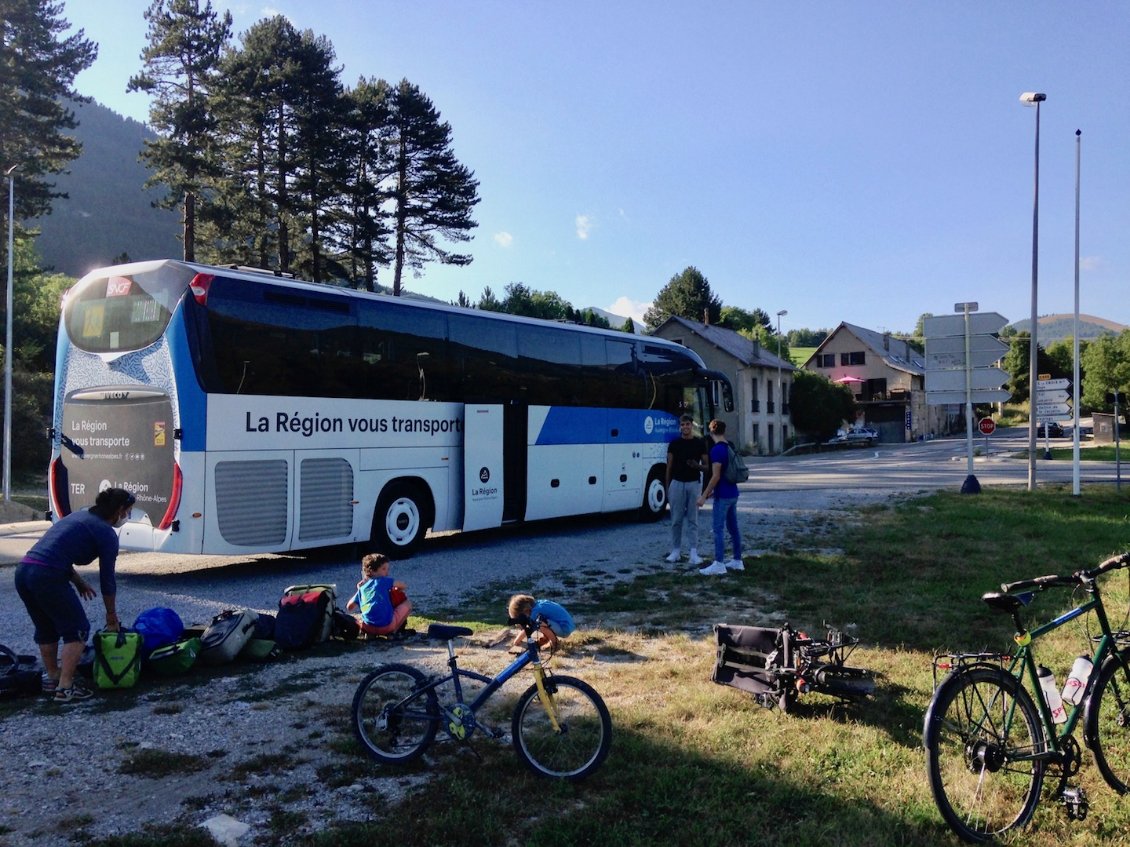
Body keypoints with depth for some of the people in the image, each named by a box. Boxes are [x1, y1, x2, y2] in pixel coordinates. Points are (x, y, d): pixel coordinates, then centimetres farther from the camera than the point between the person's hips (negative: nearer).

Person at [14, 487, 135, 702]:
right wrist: (111, 616, 17)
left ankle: (52, 678, 37)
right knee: (77, 629, 7)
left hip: (23, 571, 8)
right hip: (47, 577, -8)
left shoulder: (78, 516, 23)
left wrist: (78, 582, 20)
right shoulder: (106, 533, 0)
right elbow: (107, 579, 5)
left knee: (46, 628, 25)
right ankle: (65, 688, 5)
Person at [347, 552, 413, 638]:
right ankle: (395, 630, 9)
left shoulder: (361, 588, 18)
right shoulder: (383, 580, 8)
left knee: (352, 617, 36)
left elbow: (349, 607, 24)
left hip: (368, 628, 4)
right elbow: (403, 586, 11)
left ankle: (369, 633, 9)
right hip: (387, 626, -3)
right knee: (407, 603, 18)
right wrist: (395, 590, 32)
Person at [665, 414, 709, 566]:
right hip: (677, 483, 0)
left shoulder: (700, 443, 2)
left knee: (692, 519, 1)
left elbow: (706, 466, 5)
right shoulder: (674, 444, 3)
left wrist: (698, 466, -18)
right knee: (676, 519, 4)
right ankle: (676, 550, 14)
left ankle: (693, 553, 1)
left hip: (694, 484, 0)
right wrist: (667, 487, 3)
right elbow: (669, 467, 6)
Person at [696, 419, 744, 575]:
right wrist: (713, 490, 25)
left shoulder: (716, 450, -16)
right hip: (733, 493, 9)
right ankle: (737, 561, 19)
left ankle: (719, 564, -5)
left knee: (719, 529, -5)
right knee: (733, 527, 14)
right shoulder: (730, 447, 10)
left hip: (723, 495, -9)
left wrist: (704, 495, -14)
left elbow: (716, 476, -20)